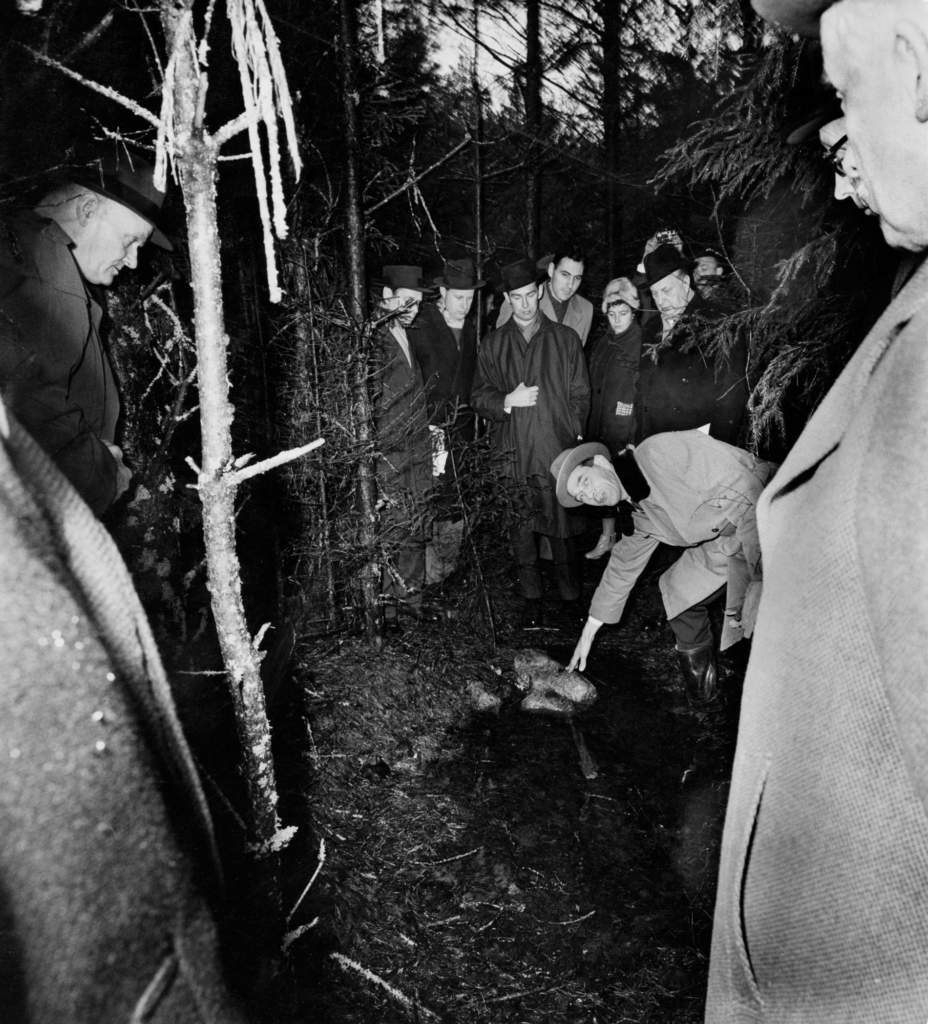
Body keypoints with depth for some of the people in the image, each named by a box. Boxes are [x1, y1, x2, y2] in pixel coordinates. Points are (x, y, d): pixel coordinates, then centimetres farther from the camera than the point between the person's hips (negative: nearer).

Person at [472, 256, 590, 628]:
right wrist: (508, 401, -10)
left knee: (562, 527, 2)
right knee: (522, 528, 5)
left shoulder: (565, 339, 8)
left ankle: (571, 596, 18)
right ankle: (531, 598, 19)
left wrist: (572, 435, -3)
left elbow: (580, 395, 8)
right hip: (513, 454, 1)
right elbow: (478, 396, 8)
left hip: (559, 450, -1)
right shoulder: (493, 344, 10)